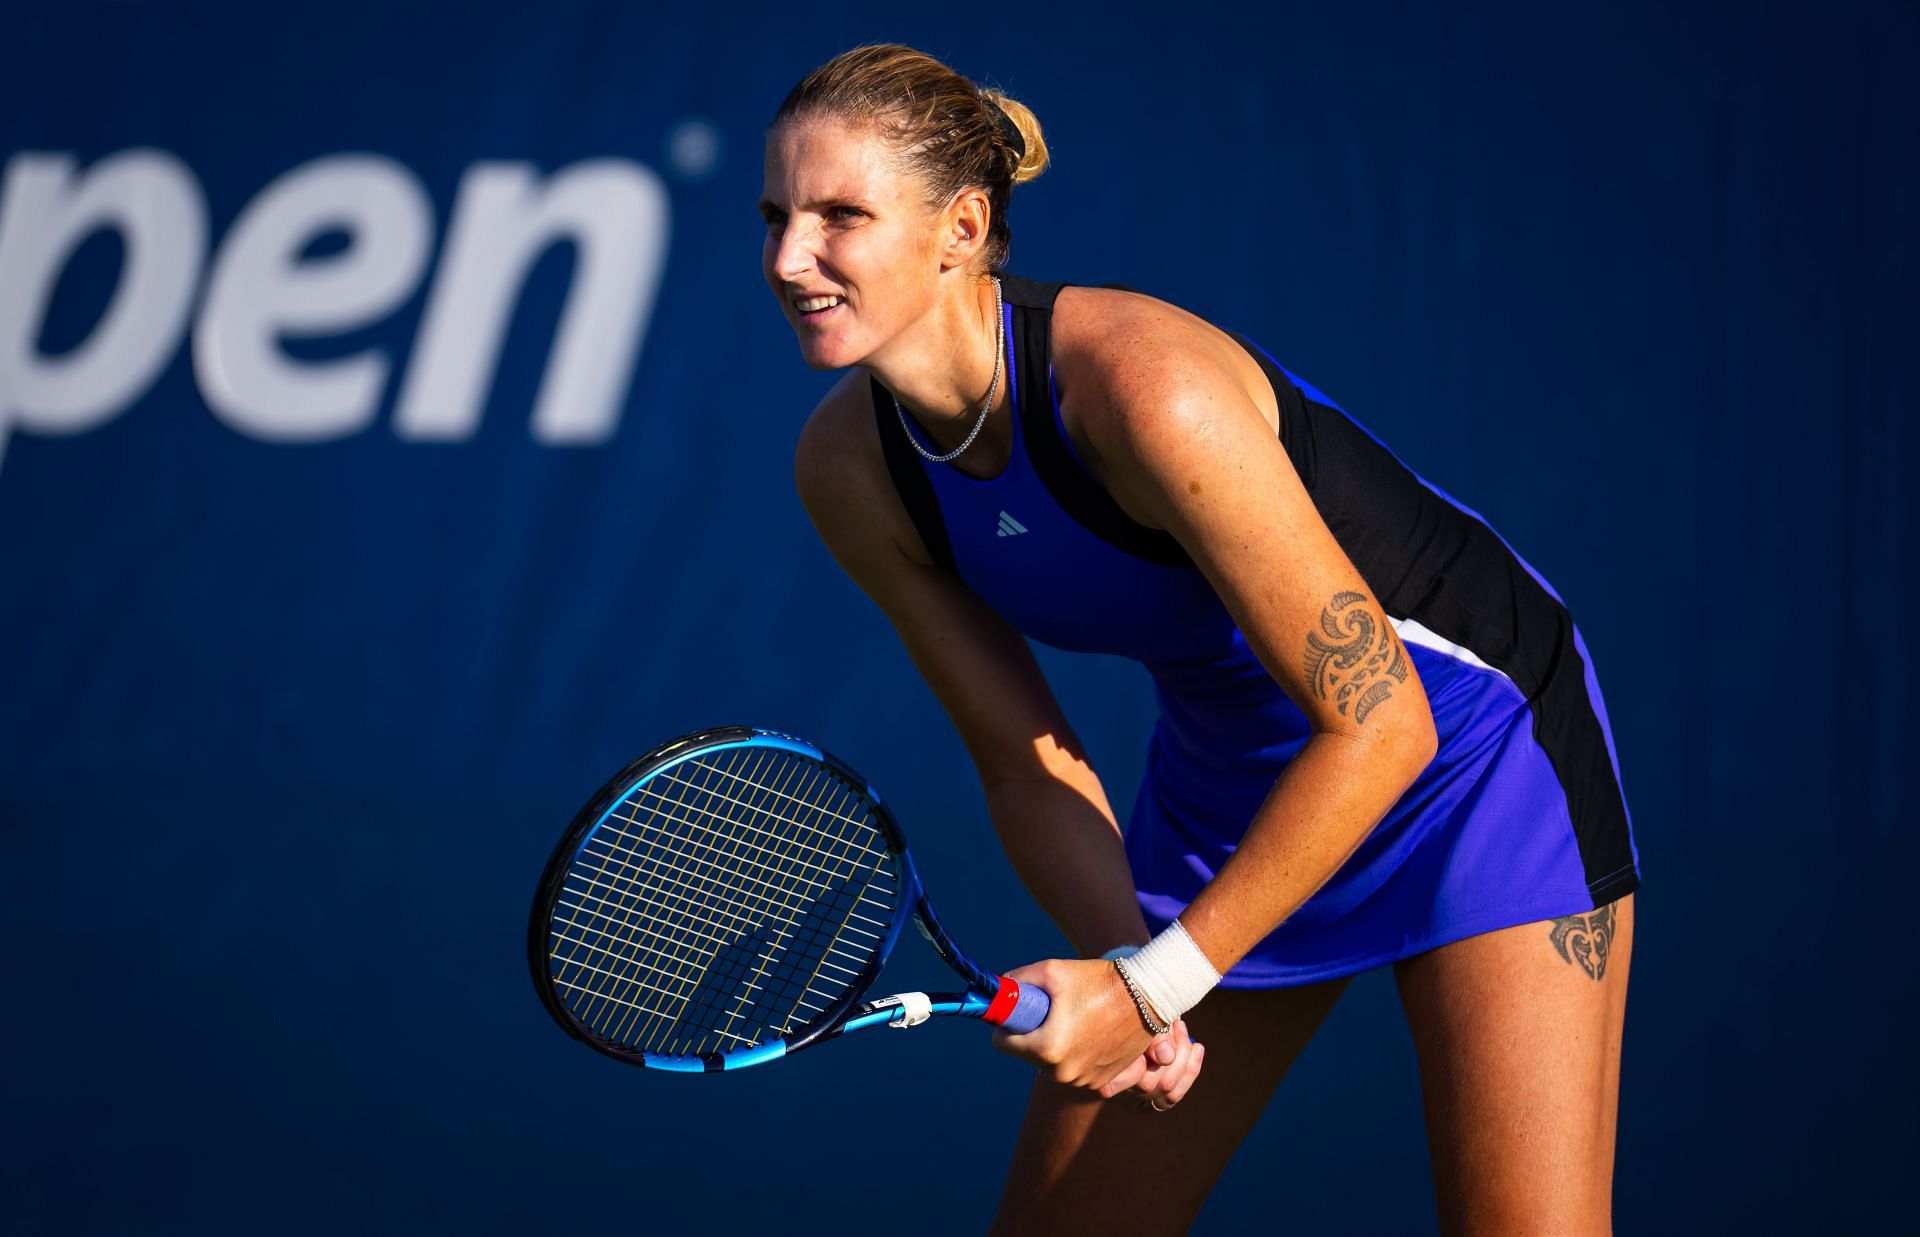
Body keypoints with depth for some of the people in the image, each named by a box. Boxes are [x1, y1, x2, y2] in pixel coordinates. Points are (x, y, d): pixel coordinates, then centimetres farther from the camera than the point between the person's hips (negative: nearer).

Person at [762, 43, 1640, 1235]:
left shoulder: (1146, 386, -33)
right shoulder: (849, 468, -12)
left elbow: (1381, 724, -28)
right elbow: (1028, 765, -4)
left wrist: (1155, 985, -26)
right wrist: (1118, 962, -22)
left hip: (1470, 729, -6)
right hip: (1223, 772, 6)